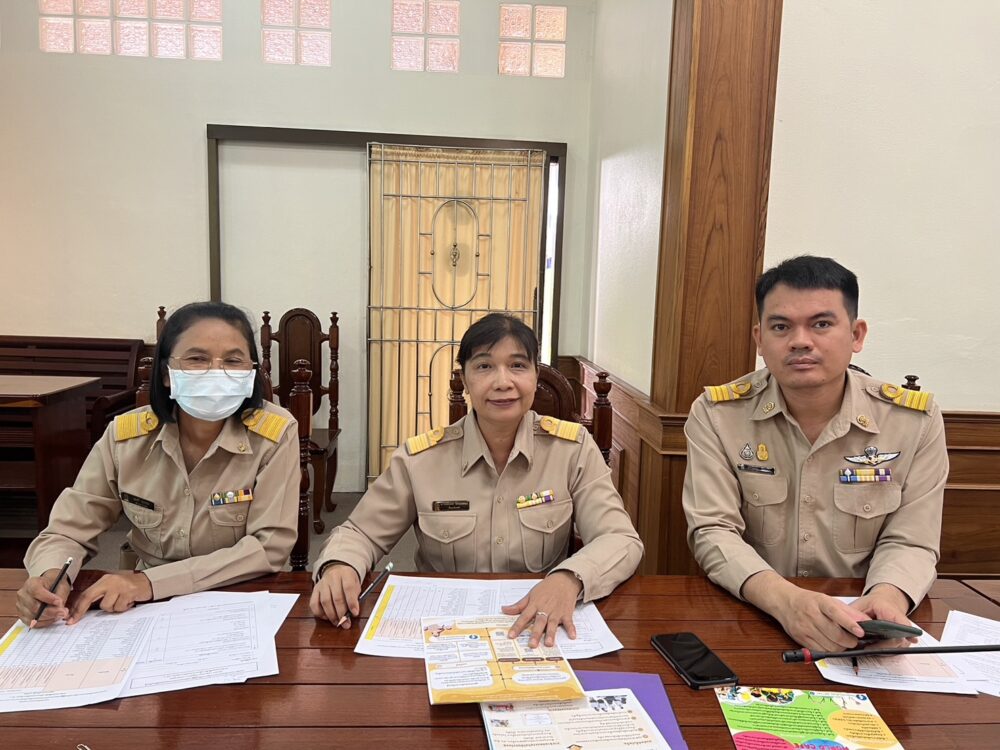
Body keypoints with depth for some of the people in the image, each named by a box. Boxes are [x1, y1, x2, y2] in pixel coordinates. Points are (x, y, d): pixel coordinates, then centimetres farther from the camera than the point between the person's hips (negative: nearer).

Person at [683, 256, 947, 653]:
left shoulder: (916, 421, -3)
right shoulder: (716, 414, -7)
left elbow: (909, 542, -2)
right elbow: (713, 531, -12)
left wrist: (887, 598, -24)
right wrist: (784, 600, -30)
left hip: (859, 633, 2)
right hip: (745, 622, -2)